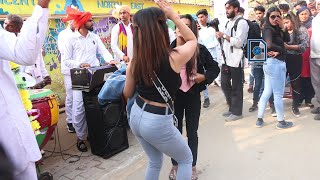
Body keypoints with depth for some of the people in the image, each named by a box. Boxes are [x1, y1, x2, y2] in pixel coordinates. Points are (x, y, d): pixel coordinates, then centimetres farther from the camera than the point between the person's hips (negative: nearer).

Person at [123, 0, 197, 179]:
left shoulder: (135, 61, -7)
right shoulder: (175, 57, -20)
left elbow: (127, 94, 8)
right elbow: (193, 39, 3)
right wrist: (173, 15, 3)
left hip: (137, 116, 6)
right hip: (158, 122, -6)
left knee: (155, 162, 28)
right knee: (186, 159, 21)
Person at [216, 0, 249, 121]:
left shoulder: (242, 22, -10)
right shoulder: (229, 22, 17)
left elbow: (238, 42, -19)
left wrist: (224, 35, -16)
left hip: (236, 60, -8)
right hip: (226, 59, 9)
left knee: (236, 87, 2)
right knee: (225, 84, 13)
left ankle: (237, 112, 15)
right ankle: (232, 108, 28)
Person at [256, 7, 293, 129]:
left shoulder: (276, 29, 15)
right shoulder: (268, 29, -13)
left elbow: (287, 40, 7)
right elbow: (269, 45, -30)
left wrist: (283, 28, -5)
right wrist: (280, 49, -13)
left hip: (271, 63, 10)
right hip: (275, 63, -10)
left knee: (267, 92, 12)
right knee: (278, 94, 1)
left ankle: (259, 119, 18)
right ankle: (281, 122, 13)